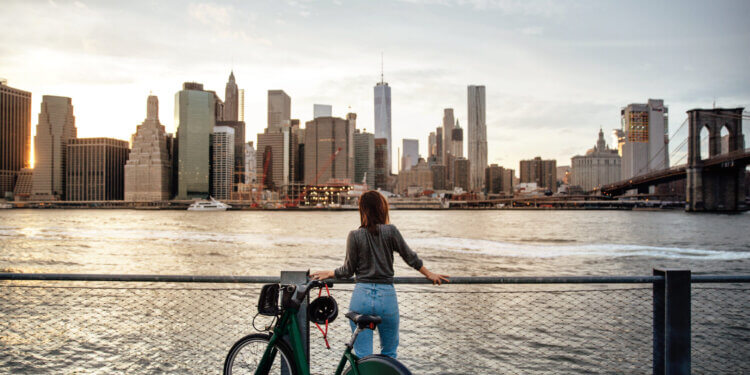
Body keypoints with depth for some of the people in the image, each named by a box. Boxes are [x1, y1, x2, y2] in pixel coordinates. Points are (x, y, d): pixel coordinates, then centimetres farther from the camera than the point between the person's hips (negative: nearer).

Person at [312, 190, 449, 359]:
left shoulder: (354, 235, -4)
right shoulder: (390, 231, -5)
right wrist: (429, 274, 19)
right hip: (387, 296, 0)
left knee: (362, 356, 11)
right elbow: (410, 257, 4)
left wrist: (329, 273, 20)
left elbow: (348, 270, 1)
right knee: (389, 352, 21)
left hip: (361, 296, 0)